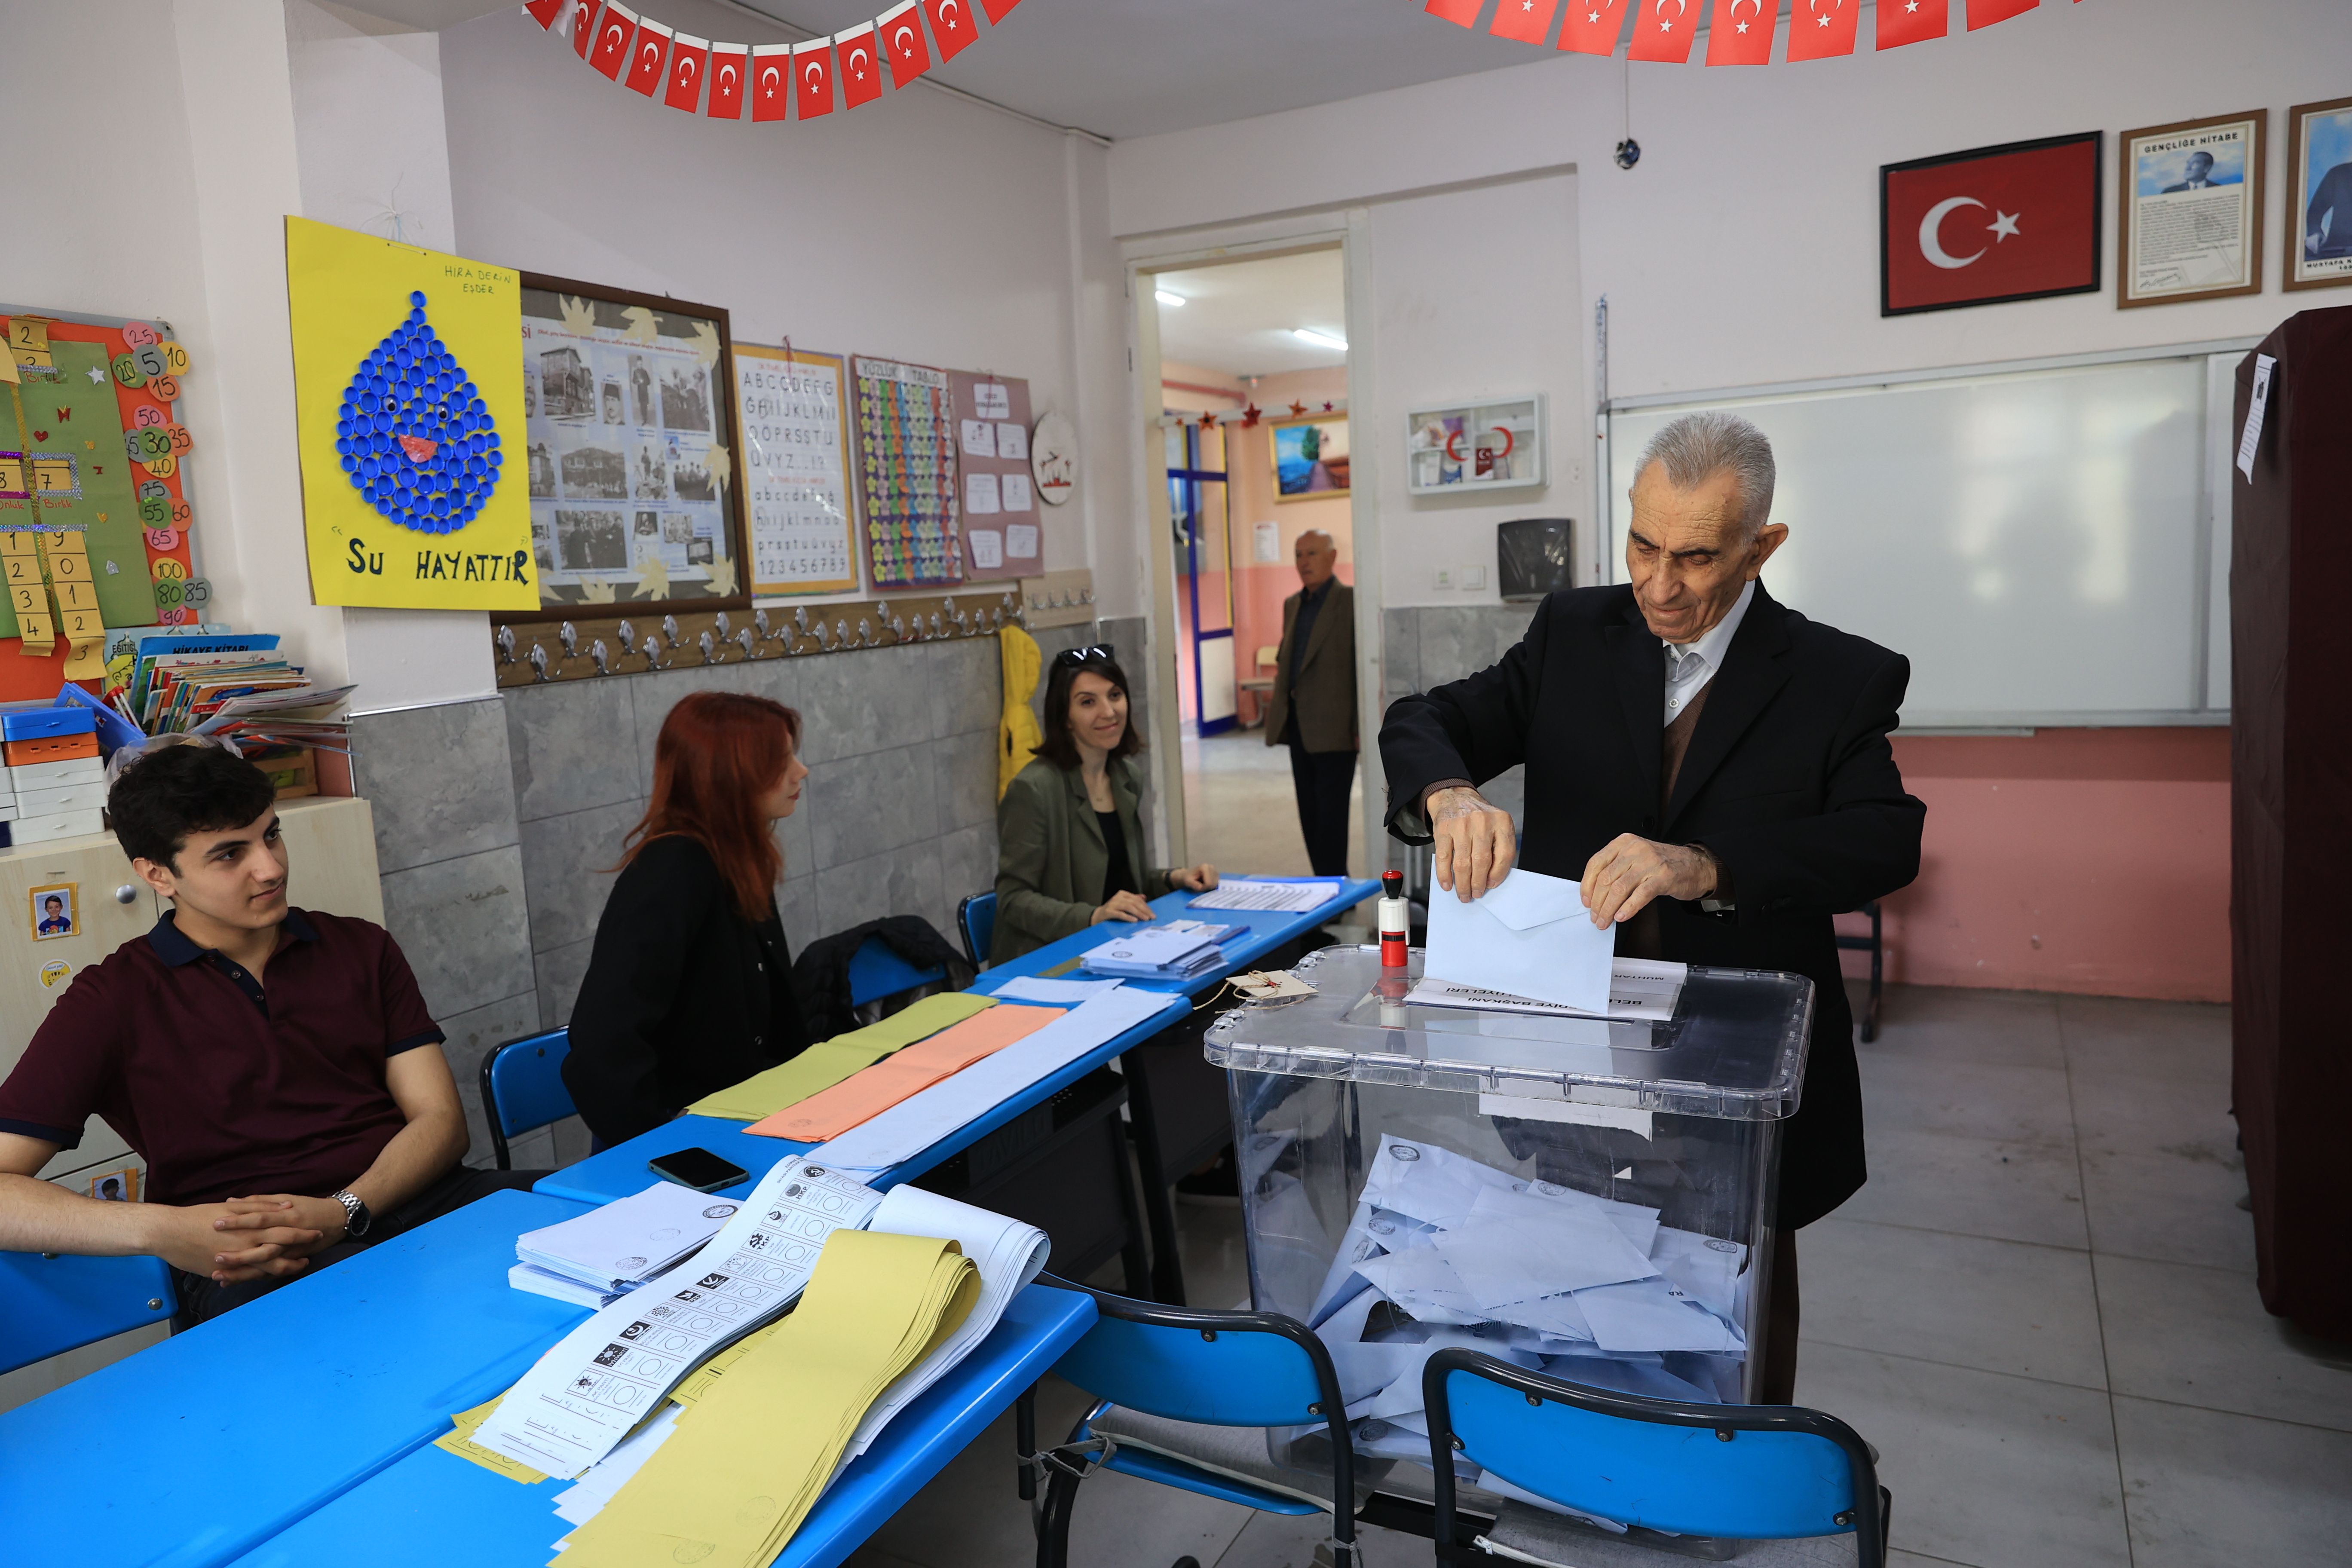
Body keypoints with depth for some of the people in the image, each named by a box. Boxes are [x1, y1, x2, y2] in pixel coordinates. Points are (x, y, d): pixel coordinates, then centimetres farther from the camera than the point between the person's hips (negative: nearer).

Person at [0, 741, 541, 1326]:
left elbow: (440, 1118, 10)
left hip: (414, 1202, 3)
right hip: (247, 1267, -3)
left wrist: (343, 1213, -10)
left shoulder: (361, 950, 17)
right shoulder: (114, 999, 8)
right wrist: (161, 1231, -17)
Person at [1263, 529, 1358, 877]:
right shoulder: (1292, 604, 15)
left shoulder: (1352, 601, -7)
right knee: (1309, 814, 11)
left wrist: (1363, 726, -15)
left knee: (1330, 813, -5)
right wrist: (1279, 689, 9)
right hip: (1298, 725, 7)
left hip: (1333, 728, -7)